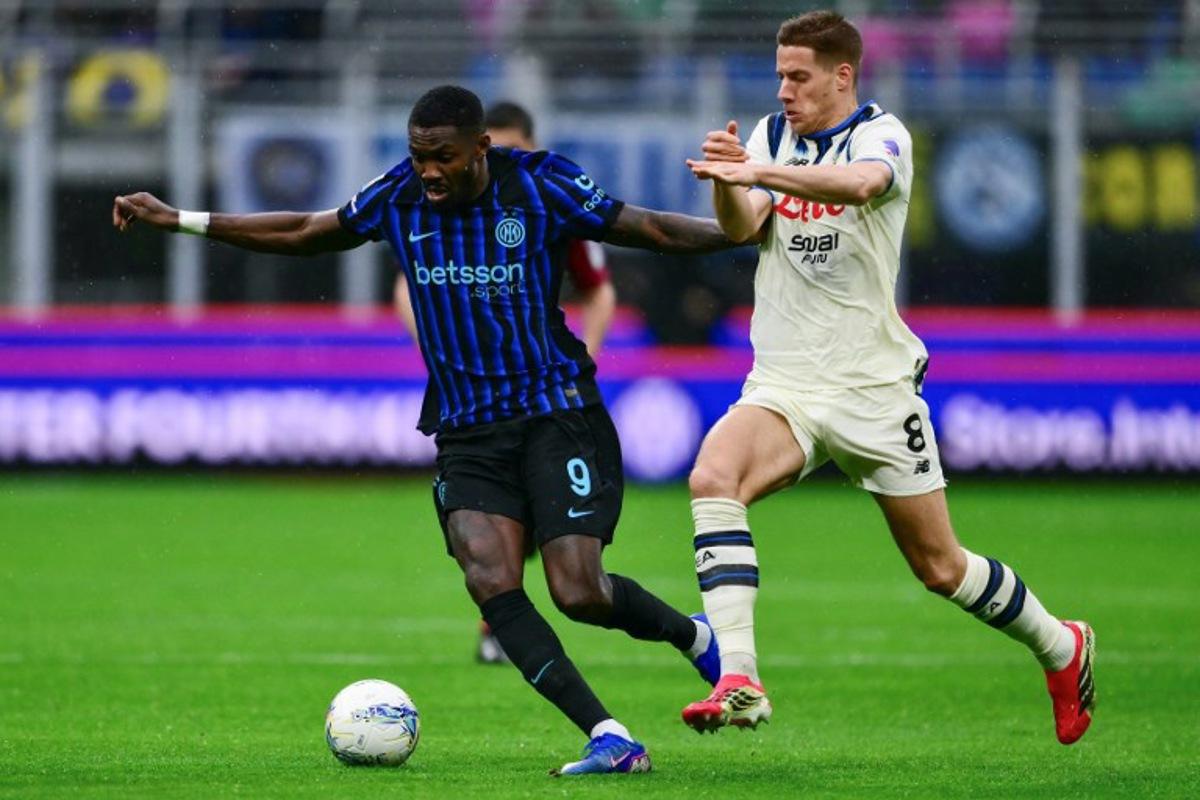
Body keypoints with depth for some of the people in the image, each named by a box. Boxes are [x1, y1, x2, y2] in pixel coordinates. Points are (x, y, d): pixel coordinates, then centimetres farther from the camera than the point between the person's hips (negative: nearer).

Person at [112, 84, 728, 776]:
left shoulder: (540, 185, -9)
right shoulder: (400, 197, 2)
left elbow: (647, 229, -1)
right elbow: (306, 234, 16)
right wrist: (179, 220, 16)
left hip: (557, 414, -4)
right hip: (466, 429, 4)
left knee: (579, 593, -13)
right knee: (491, 582, -19)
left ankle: (694, 635, 21)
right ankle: (610, 738, -19)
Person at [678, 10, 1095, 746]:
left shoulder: (881, 135, -9)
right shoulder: (772, 136, 6)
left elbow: (860, 183, -33)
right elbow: (742, 227, -10)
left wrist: (758, 172, -47)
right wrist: (727, 182, -32)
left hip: (875, 391, -3)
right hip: (784, 387, 3)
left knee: (942, 568, 5)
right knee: (713, 477, -28)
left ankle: (1062, 648, 34)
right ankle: (739, 682, -32)